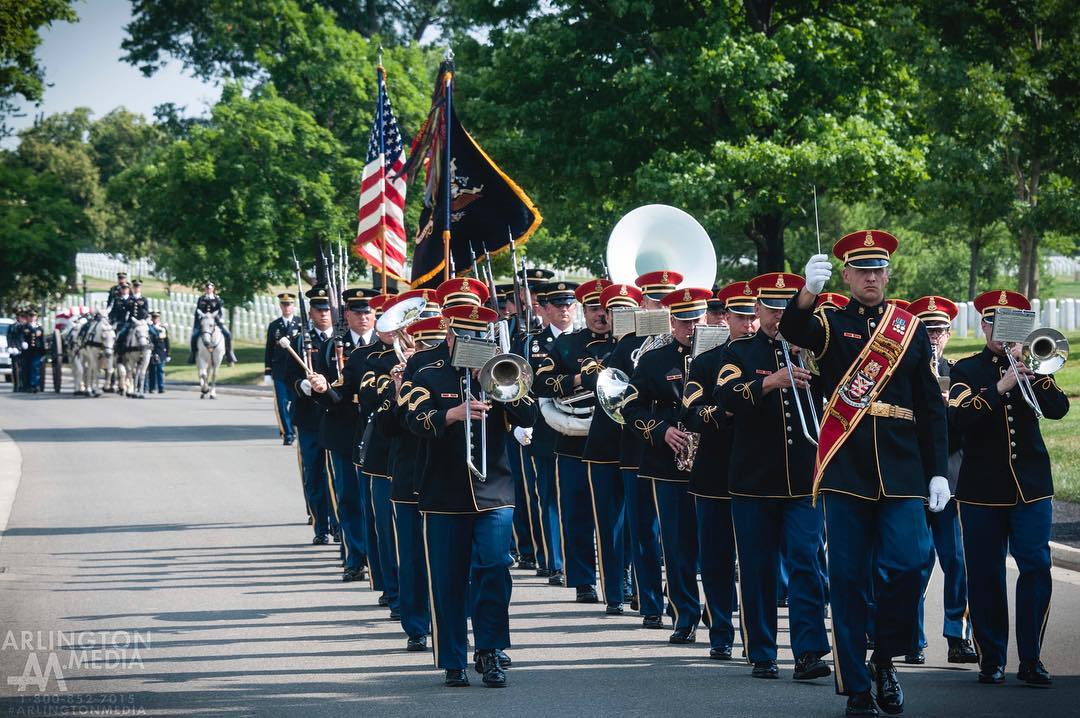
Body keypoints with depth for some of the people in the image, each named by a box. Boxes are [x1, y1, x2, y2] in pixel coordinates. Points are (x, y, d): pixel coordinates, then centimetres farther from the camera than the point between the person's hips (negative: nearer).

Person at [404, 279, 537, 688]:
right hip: (445, 497, -1)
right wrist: (454, 413, -32)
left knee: (493, 570, -10)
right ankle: (453, 662, 10)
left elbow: (528, 417, -1)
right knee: (449, 582, 2)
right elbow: (416, 420, -14)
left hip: (493, 492, 1)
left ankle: (491, 653, -2)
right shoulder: (430, 377, 4)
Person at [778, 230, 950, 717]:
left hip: (901, 471, 1)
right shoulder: (830, 324, 5)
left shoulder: (912, 330, 11)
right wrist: (809, 292, -40)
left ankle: (884, 660, 10)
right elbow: (793, 330, -19)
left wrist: (938, 471, 2)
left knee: (907, 565, -12)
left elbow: (931, 407, 11)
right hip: (845, 470, -1)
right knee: (848, 579, 0)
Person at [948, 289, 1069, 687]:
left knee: (1036, 568, -7)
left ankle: (1031, 659, -1)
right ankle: (991, 659, 10)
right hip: (982, 488, -1)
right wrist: (999, 388, -21)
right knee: (985, 576, 1)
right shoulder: (966, 371, 5)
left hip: (1031, 487, 1)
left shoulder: (1033, 364, 12)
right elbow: (959, 418, -12)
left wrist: (1032, 370, -15)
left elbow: (1058, 408, -4)